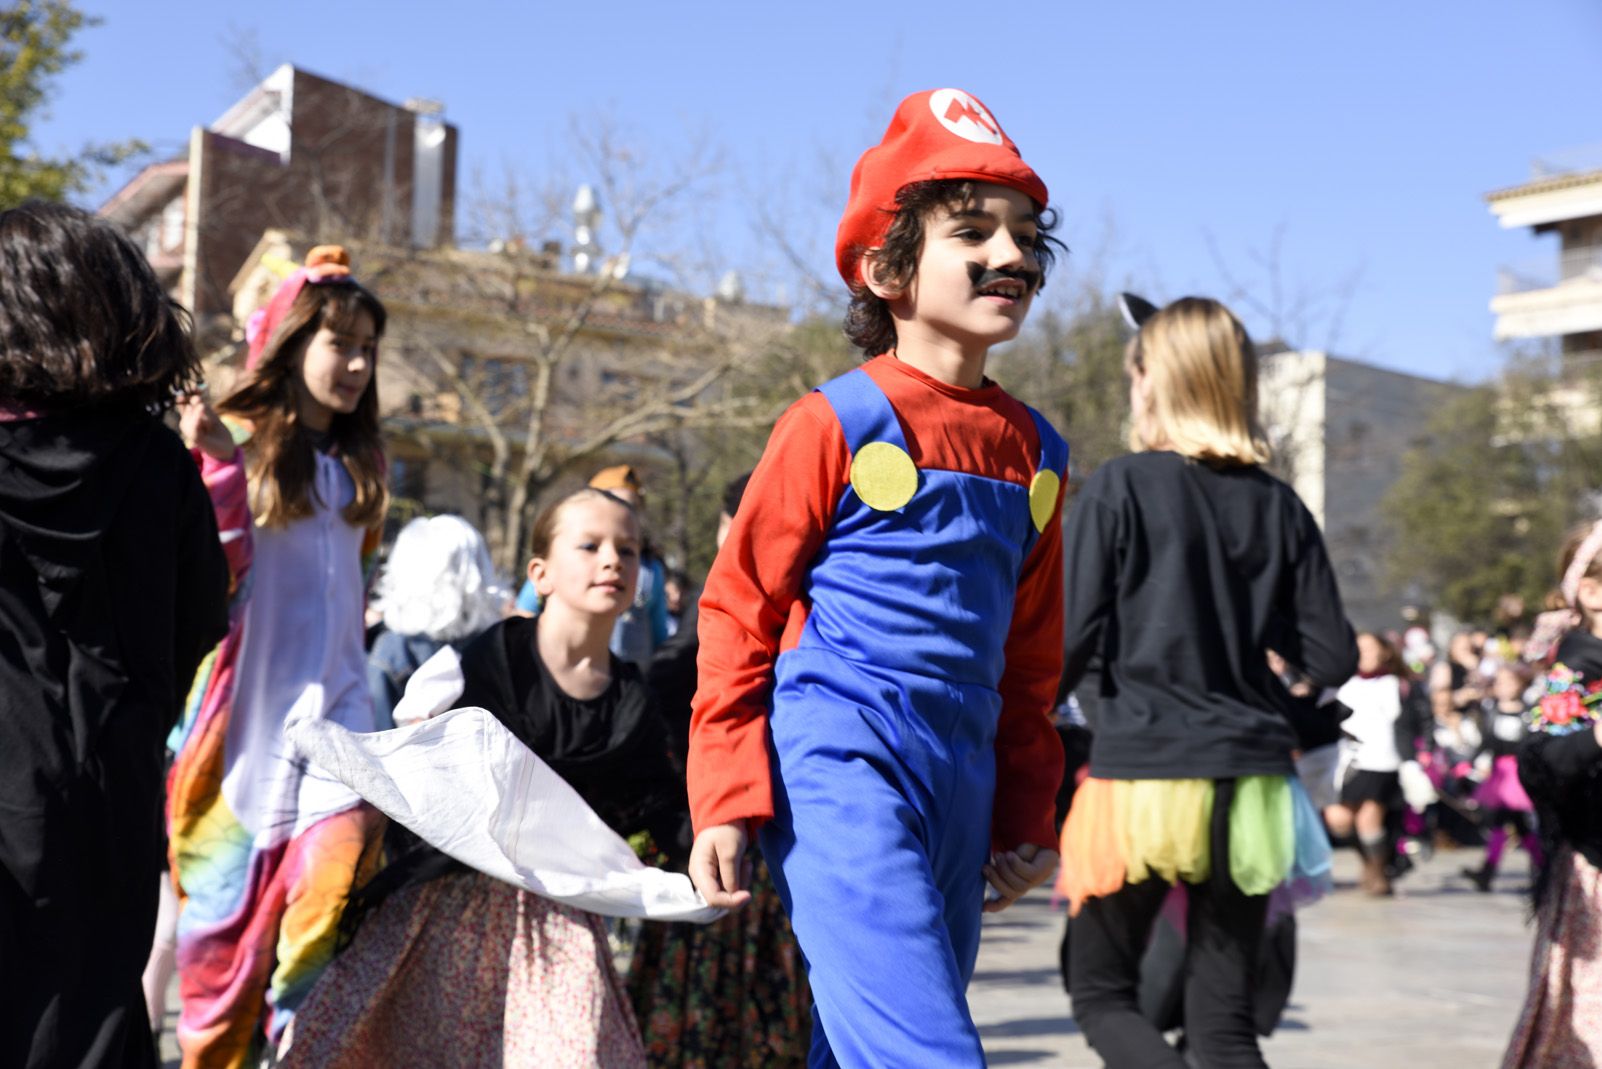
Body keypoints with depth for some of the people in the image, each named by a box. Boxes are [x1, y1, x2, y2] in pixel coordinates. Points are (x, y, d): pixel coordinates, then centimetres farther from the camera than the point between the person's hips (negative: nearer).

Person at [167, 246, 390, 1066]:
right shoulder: (242, 443, -3)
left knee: (340, 848, -19)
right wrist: (217, 467, -21)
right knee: (229, 894, 3)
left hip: (333, 696, 3)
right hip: (249, 698, -3)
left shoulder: (360, 462, 13)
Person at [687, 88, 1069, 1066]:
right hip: (836, 773, -6)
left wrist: (1027, 816, 19)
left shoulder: (1035, 451, 13)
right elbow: (738, 612, -3)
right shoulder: (838, 425, -4)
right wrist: (726, 802, -8)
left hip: (958, 794, 7)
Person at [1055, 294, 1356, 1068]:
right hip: (1250, 780, 4)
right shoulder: (1277, 506, 5)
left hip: (1142, 777, -4)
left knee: (1102, 991, 12)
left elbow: (1069, 641, -11)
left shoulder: (1119, 489, -7)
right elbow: (1333, 659, 5)